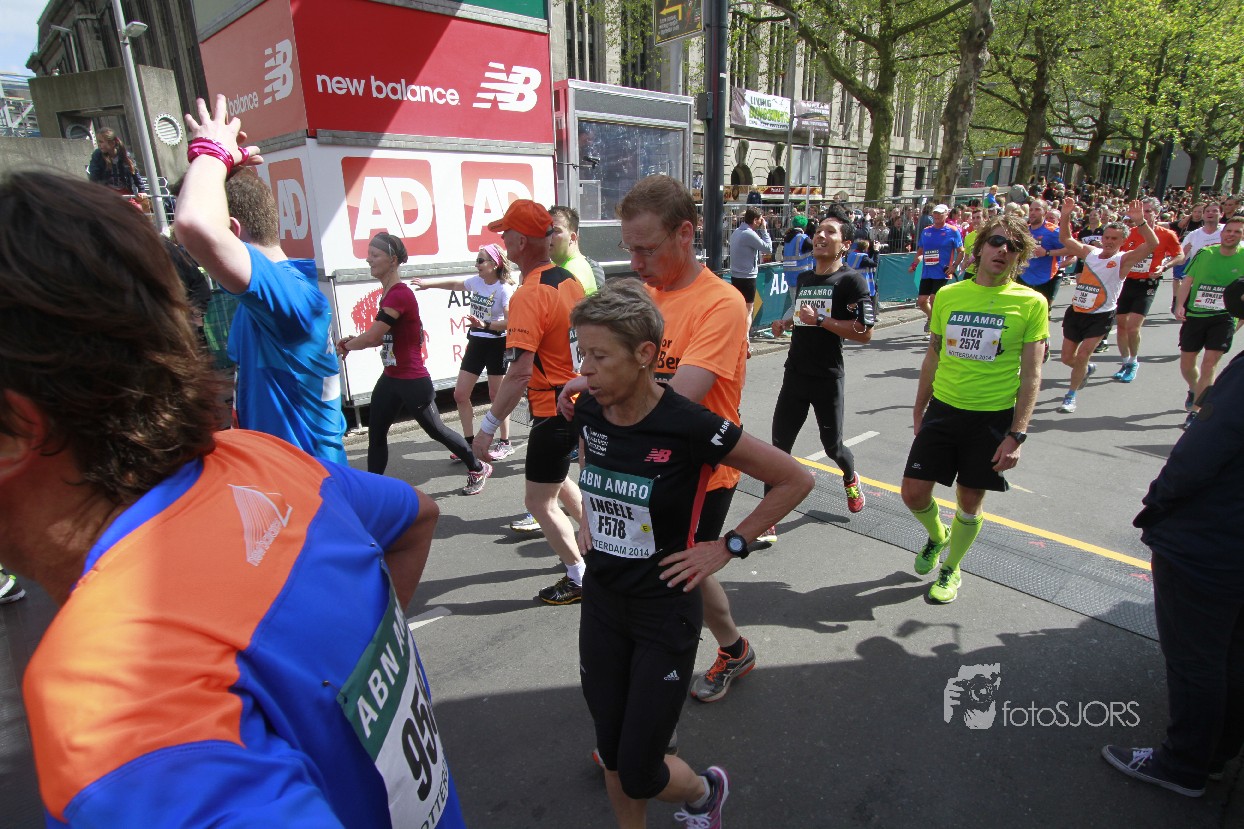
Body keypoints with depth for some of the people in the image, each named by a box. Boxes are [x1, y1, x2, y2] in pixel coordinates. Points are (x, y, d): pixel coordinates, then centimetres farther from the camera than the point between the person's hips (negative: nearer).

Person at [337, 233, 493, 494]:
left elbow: (372, 337, -24)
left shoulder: (400, 294, -22)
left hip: (412, 381, -9)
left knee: (436, 430, 7)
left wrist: (346, 346, -5)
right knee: (375, 435, 11)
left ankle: (479, 468, 27)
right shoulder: (388, 293, 9)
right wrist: (352, 341, -2)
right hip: (390, 379, 9)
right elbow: (385, 337, 11)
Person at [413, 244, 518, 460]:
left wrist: (486, 325, -39)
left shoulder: (504, 289, -18)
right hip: (475, 342, 7)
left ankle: (504, 443, 20)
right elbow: (454, 283, 22)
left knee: (496, 396, 4)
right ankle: (469, 442, 20)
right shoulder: (476, 281, 3)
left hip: (496, 344, -7)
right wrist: (427, 283, 25)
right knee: (460, 395, 7)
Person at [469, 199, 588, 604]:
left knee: (539, 500, 6)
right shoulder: (569, 280, 4)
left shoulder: (528, 296, -22)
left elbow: (520, 373, -27)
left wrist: (489, 425, -20)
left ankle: (580, 578, 18)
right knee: (557, 480, 28)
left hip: (554, 411, -9)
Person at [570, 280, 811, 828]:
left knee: (639, 774, 7)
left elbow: (796, 480, -15)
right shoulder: (588, 411, -8)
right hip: (600, 602, 5)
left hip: (665, 612, -5)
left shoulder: (690, 427, -25)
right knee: (611, 755, 18)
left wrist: (729, 547, -13)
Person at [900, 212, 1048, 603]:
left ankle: (950, 570, 33)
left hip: (993, 417, -2)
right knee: (913, 492, 1)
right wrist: (918, 410, 13)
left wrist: (1017, 434, -12)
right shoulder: (948, 295, 3)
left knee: (970, 501, 9)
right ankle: (937, 535, 36)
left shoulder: (1031, 303, -6)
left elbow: (1031, 375, -7)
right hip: (943, 409, 3)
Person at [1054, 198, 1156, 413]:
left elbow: (1153, 244, -22)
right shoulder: (1090, 252, 6)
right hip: (1075, 312, 4)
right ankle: (1087, 369, 45)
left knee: (1082, 356, -11)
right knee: (1067, 357, 11)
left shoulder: (1124, 259, -7)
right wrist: (1066, 216, -4)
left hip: (1100, 316, -4)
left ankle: (1071, 396, 6)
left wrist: (1140, 221, -34)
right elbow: (1066, 238, 12)